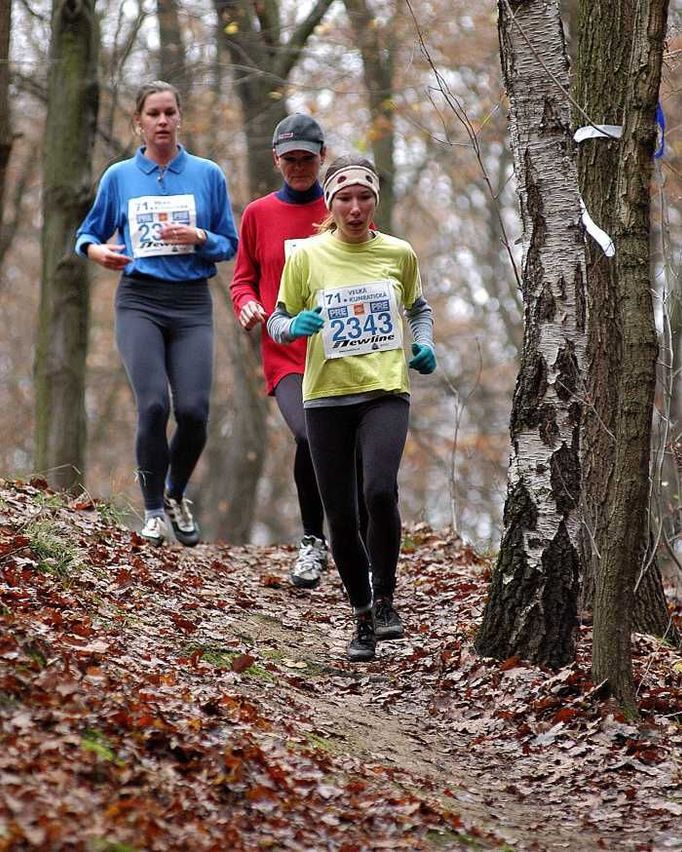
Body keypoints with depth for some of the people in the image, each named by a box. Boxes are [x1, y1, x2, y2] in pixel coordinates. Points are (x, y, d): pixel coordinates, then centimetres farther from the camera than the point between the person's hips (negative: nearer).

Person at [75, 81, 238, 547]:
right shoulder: (119, 177, 8)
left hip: (192, 303, 1)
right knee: (154, 404, -17)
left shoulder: (208, 175, 7)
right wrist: (96, 250, -7)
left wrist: (199, 238, -11)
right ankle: (153, 511, 0)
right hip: (139, 302, 0)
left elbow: (231, 245, 10)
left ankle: (176, 495, 18)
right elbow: (88, 233, 16)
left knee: (193, 410, -11)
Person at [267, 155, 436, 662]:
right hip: (327, 396, 1)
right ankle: (363, 618, 22)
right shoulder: (307, 256, 1)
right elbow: (278, 321, 8)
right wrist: (295, 325, -15)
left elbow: (418, 308, 22)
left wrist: (425, 345, 3)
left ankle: (385, 598, -4)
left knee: (380, 492, -25)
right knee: (341, 516, 3)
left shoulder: (398, 253, 5)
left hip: (386, 391, -1)